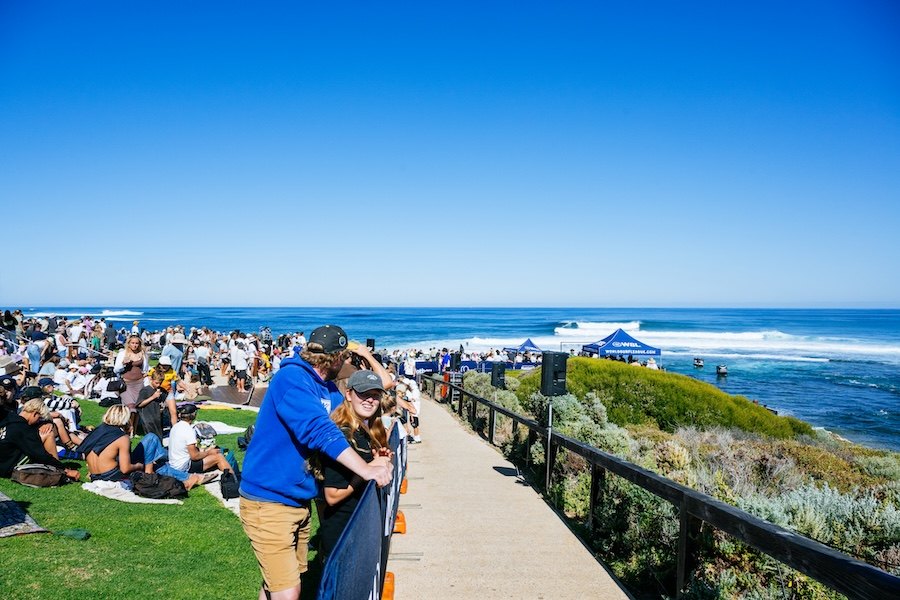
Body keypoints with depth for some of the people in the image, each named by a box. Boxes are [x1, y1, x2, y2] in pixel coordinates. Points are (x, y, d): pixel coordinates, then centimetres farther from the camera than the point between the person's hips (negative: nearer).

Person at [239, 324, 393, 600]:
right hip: (269, 502, -9)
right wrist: (366, 470, -33)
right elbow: (317, 430, -30)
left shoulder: (325, 388, 10)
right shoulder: (292, 376, -17)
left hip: (298, 501, 9)